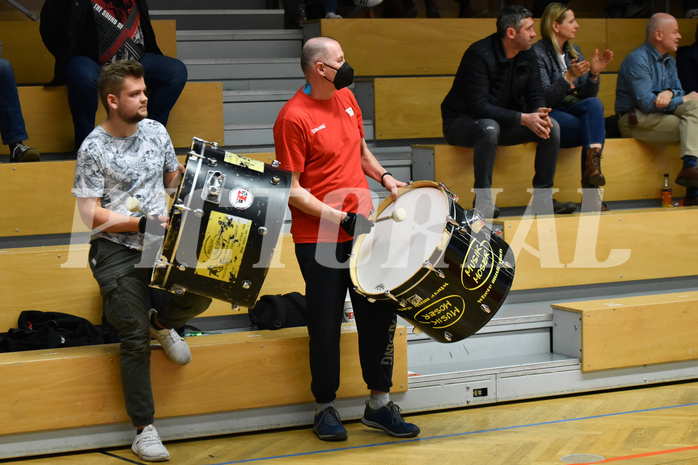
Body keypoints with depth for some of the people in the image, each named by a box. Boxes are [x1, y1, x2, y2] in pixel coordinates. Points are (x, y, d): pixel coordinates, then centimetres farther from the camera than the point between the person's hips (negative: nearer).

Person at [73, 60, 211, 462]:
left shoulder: (155, 131, 7)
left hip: (161, 242, 4)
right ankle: (145, 429, 3)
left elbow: (172, 180, 20)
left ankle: (161, 323, 19)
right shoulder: (94, 149, -9)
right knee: (134, 338, -6)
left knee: (201, 295, -18)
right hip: (116, 250, -4)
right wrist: (143, 223, -18)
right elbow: (91, 214, -12)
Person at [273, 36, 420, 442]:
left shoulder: (346, 98, 8)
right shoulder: (294, 118, -15)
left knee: (381, 313, 9)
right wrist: (342, 218, -20)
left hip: (362, 231, 7)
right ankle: (326, 408, 21)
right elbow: (292, 192, -15)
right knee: (326, 326, 3)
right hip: (319, 240, -7)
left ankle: (380, 403, 22)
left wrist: (384, 176, 8)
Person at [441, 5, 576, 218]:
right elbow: (479, 106, -30)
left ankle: (542, 199, -9)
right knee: (490, 128, -40)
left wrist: (539, 112, -23)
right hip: (461, 122, -7)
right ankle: (482, 202, -32)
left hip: (504, 122, 7)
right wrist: (523, 118, -36)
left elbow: (535, 96, 3)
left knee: (551, 126, -12)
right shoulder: (479, 54, -23)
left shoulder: (527, 56, 0)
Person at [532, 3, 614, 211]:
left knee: (594, 104, -29)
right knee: (595, 128, -29)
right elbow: (544, 100, -16)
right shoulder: (537, 54, -8)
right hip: (548, 116, -6)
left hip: (571, 110, 6)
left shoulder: (573, 51, 14)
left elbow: (587, 95, 9)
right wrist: (568, 77, -28)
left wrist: (594, 73, -9)